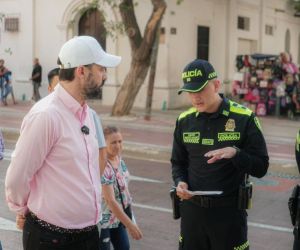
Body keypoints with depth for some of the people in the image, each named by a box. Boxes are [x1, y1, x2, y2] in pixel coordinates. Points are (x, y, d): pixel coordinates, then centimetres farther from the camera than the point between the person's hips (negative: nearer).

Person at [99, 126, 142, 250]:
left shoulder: (119, 159, -4)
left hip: (118, 217, 8)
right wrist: (130, 225, -28)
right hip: (103, 219, -8)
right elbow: (110, 200, -30)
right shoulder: (103, 167, -29)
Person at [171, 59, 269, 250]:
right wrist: (180, 182, -7)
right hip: (192, 209, 3)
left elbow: (261, 168, -7)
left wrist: (235, 153, -25)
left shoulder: (244, 118, -9)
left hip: (229, 211, -3)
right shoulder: (185, 120, 2)